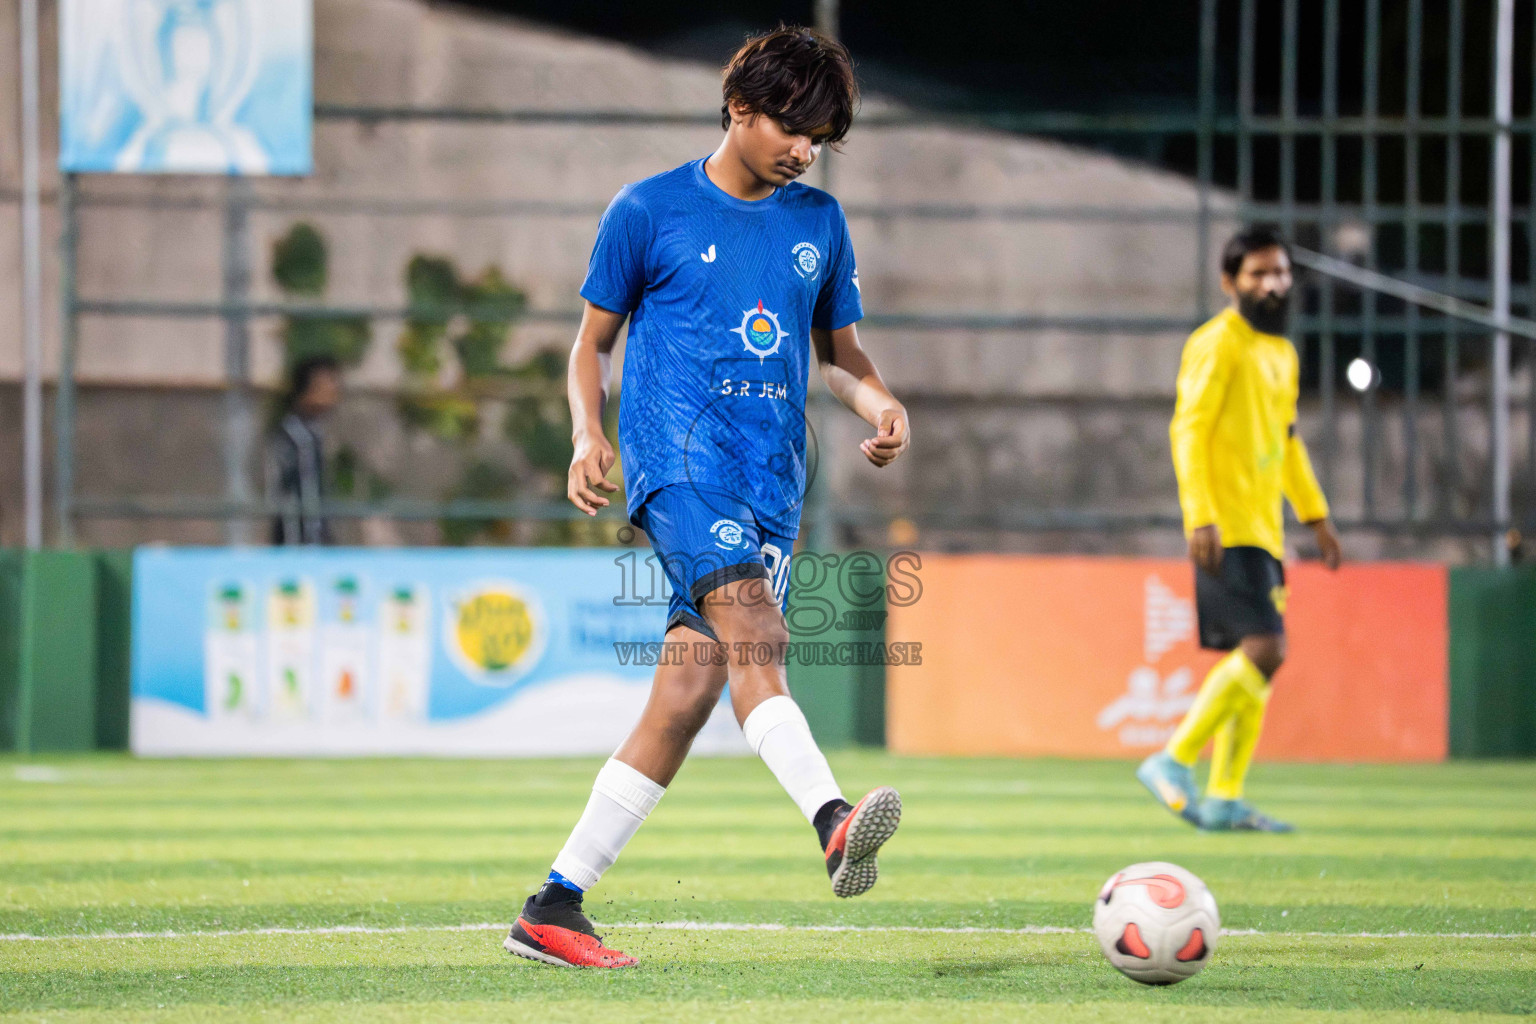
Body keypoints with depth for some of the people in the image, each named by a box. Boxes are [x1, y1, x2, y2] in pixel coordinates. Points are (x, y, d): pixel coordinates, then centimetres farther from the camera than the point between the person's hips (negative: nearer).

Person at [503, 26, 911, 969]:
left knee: (691, 692, -2)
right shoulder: (650, 211, 5)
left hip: (774, 478, 5)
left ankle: (554, 909, 4)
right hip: (682, 452, -5)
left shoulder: (820, 222, 17)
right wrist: (590, 435, -7)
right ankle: (834, 823, -50)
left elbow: (841, 351, 25)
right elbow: (593, 340, 10)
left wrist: (879, 405, 3)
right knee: (753, 633, -29)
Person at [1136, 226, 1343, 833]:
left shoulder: (1281, 352, 19)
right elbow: (1188, 430, -15)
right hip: (1226, 530, -9)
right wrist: (1201, 517, -22)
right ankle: (1173, 762, -11)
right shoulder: (1217, 344, -9)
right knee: (1264, 648, -18)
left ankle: (1224, 800, 9)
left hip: (1261, 529, 9)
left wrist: (1316, 516, 24)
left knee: (1255, 658, 7)